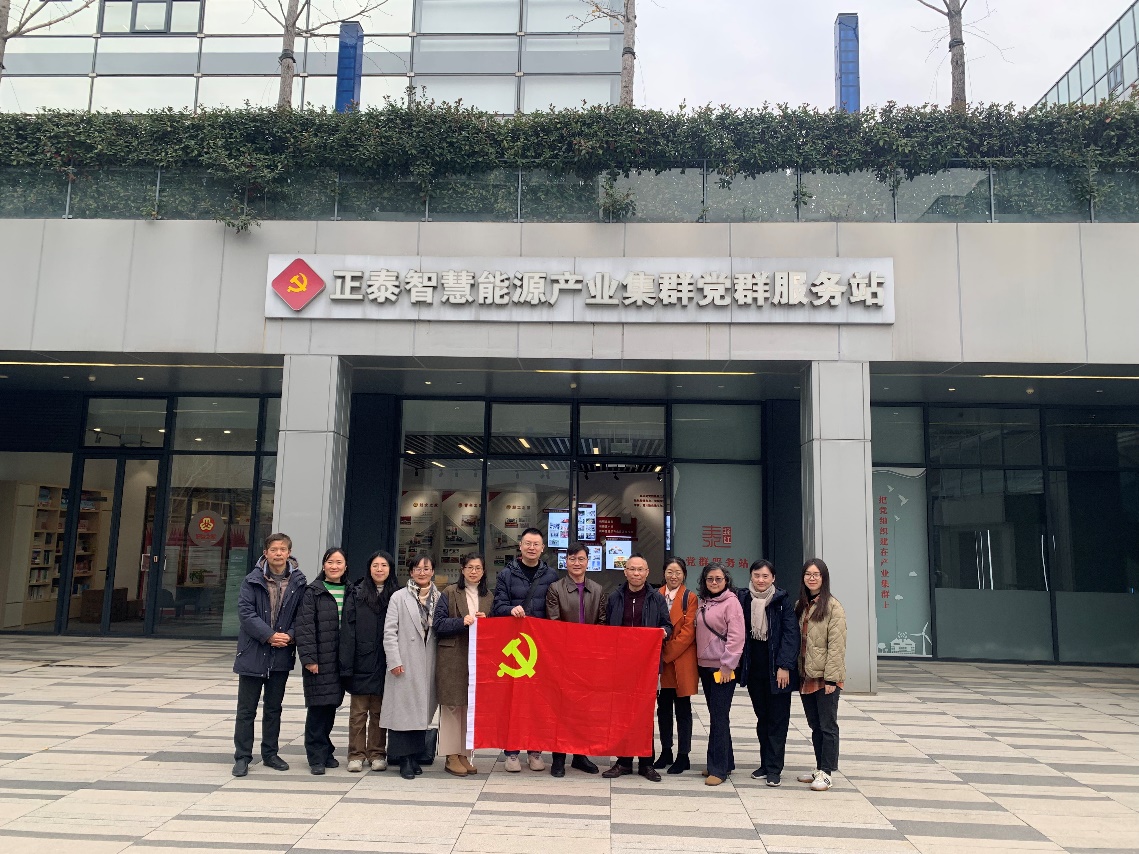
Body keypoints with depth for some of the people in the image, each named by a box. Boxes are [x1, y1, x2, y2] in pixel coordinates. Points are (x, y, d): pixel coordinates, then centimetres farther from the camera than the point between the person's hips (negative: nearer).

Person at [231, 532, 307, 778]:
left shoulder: (298, 582, -1)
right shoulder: (253, 581, -6)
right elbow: (245, 612, -12)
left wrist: (290, 635, -14)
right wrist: (269, 635, -19)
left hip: (282, 655, 2)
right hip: (253, 653, -2)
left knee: (274, 708, 15)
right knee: (246, 709, 6)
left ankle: (270, 753, 28)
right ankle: (242, 757, 17)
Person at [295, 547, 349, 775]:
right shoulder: (313, 592, -4)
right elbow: (304, 627, -8)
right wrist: (308, 658, -14)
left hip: (340, 660, 4)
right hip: (319, 660, -4)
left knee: (332, 705, 11)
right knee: (318, 706, -2)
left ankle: (326, 750, 24)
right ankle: (317, 756, 8)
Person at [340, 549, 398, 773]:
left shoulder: (396, 596, 5)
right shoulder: (356, 594, 1)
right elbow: (348, 630, -3)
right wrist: (347, 663, -10)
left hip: (385, 663, 1)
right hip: (362, 662, -1)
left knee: (379, 711, 9)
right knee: (358, 711, 5)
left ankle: (377, 754, 19)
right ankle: (357, 755, 15)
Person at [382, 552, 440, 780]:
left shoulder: (439, 598, 8)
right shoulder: (399, 597, 2)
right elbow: (389, 631, -2)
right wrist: (394, 661, -8)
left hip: (428, 663, 3)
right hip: (405, 663, -3)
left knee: (423, 708, 7)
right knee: (403, 708, -3)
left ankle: (415, 756, 18)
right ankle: (404, 759, 5)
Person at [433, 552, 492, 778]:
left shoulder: (488, 597, 15)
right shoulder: (449, 593, 2)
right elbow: (439, 624, -4)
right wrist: (463, 622, -16)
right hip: (452, 658, -4)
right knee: (452, 706, -1)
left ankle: (465, 754, 14)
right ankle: (451, 756, 7)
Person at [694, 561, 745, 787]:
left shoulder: (731, 602, -9)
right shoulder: (703, 602, 13)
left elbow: (736, 636, -15)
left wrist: (727, 664, -17)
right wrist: (698, 661, 12)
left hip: (722, 668, -7)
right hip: (705, 666, 7)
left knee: (719, 716, -5)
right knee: (715, 715, 13)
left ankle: (719, 768, 2)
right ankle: (726, 761, 23)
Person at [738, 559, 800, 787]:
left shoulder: (783, 601, -6)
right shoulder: (743, 599, 2)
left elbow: (791, 634, -9)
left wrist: (785, 666, -15)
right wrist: (740, 663, -2)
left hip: (776, 666, -3)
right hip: (754, 665, 3)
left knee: (777, 719, 1)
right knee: (762, 716, 12)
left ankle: (774, 768, 6)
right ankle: (765, 764, 22)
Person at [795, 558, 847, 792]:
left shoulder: (833, 607, -11)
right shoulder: (800, 605, 11)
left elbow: (836, 645, -14)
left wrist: (831, 677, -17)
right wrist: (796, 672, 7)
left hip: (825, 676, -7)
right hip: (805, 676, 7)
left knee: (828, 726, 2)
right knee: (815, 726, 15)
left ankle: (825, 772, 9)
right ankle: (820, 768, 25)